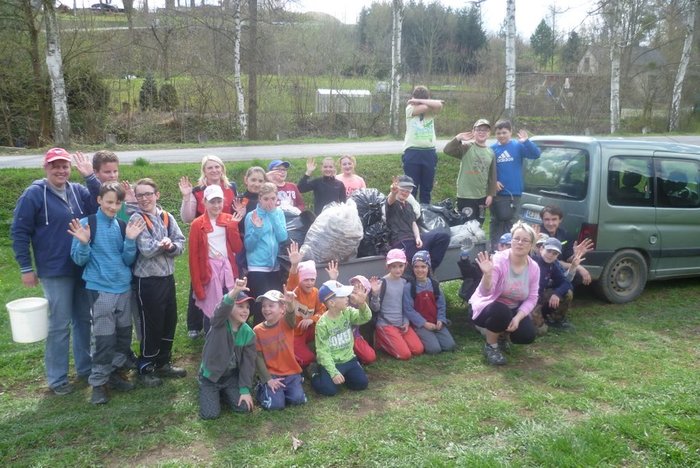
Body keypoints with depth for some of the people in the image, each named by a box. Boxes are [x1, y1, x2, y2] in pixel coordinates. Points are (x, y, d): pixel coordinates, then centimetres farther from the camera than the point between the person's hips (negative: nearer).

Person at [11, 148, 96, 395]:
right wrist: (26, 268, -8)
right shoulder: (33, 194, -8)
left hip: (83, 269, 5)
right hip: (55, 272, -5)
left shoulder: (79, 191, 5)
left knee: (84, 319, 15)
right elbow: (19, 232, -7)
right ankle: (57, 378, 17)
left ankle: (85, 367, 31)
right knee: (60, 325, 1)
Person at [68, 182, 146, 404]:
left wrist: (130, 240, -11)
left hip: (124, 288, 5)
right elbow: (79, 260, -5)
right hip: (100, 289, -5)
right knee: (104, 338, -3)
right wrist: (84, 243, -24)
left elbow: (128, 260, 4)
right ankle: (98, 382, 13)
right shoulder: (87, 224, -7)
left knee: (124, 334, 11)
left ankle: (115, 372, 29)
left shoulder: (123, 225, 5)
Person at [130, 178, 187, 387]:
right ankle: (145, 368, 18)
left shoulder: (167, 217, 6)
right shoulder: (136, 219, -9)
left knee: (169, 321, 14)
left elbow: (180, 245, 0)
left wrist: (170, 245, -20)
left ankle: (163, 363, 30)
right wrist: (164, 244, -7)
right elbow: (146, 250, -19)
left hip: (167, 277, 6)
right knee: (151, 325, 3)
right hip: (147, 280, -6)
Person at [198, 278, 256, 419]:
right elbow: (221, 309, -46)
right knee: (210, 414, -13)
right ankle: (208, 393, 21)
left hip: (231, 376, 3)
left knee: (243, 407, -10)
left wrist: (245, 389, -12)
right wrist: (234, 292, -67)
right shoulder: (219, 324, -21)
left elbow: (248, 362, -6)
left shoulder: (248, 333, -9)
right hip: (210, 375, -3)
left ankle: (222, 392, 21)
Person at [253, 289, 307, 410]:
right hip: (271, 374, -1)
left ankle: (284, 390, 16)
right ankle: (262, 388, 14)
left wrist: (290, 305, -57)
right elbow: (258, 357, -3)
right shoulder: (258, 330, -5)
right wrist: (268, 379, -10)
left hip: (291, 372, 1)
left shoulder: (286, 323, -7)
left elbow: (291, 318, -33)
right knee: (275, 404, -17)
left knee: (298, 399, -15)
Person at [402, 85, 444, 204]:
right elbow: (424, 107, -19)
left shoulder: (431, 111, 6)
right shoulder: (410, 109, 0)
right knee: (411, 187, 2)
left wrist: (419, 100, -11)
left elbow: (439, 105, -16)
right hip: (412, 152, -3)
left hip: (429, 152, 3)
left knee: (427, 188, 9)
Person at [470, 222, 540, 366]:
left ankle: (503, 334, 18)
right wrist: (487, 274, -52)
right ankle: (490, 346, -8)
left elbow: (532, 299, -6)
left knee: (528, 335, -18)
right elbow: (485, 292, -32)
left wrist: (517, 317, -21)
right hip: (488, 307, -5)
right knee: (500, 311, -37)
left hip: (513, 310, 5)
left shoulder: (533, 267, -8)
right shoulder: (499, 260, -24)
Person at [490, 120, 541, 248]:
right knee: (497, 221, 8)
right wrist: (492, 182, -11)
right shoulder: (492, 149, 1)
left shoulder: (518, 146, 0)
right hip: (498, 192, 0)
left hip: (514, 192, 0)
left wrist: (526, 141, -25)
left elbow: (536, 154, -11)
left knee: (512, 221, 8)